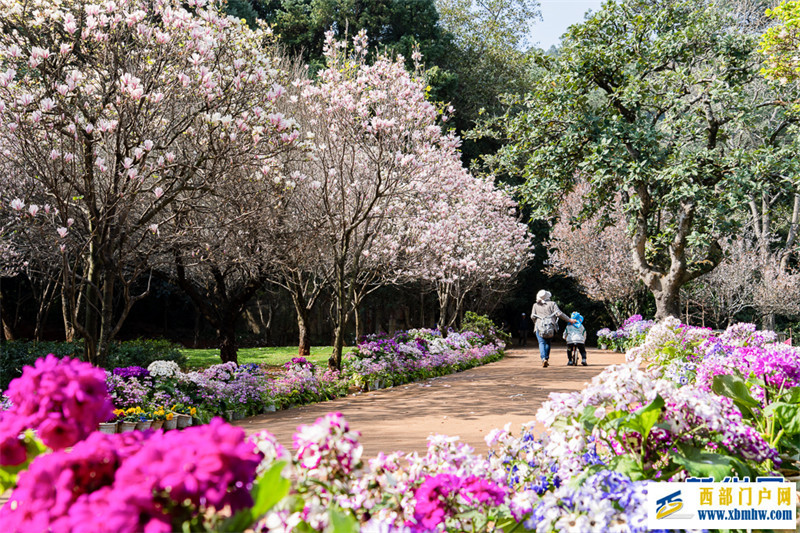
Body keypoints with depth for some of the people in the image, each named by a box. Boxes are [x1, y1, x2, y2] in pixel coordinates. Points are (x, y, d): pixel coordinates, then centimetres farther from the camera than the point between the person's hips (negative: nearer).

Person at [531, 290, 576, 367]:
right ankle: (547, 358, 14)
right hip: (551, 327, 1)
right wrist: (569, 320, 4)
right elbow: (559, 314, -1)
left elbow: (532, 317, 9)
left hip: (539, 327, -1)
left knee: (541, 343, -6)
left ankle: (543, 359, -27)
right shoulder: (552, 304, 7)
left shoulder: (535, 305, 11)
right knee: (548, 343, 18)